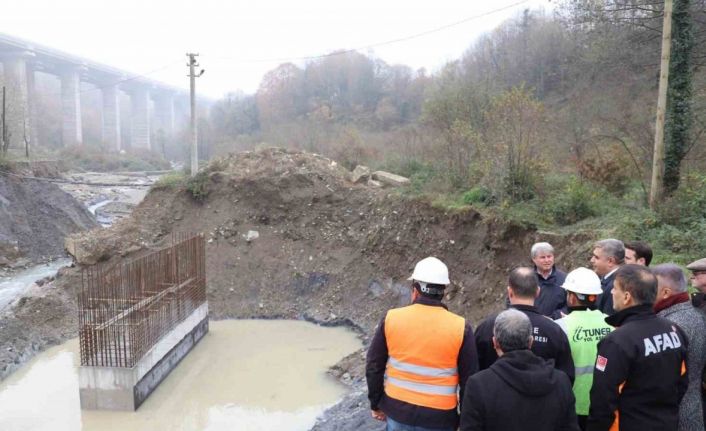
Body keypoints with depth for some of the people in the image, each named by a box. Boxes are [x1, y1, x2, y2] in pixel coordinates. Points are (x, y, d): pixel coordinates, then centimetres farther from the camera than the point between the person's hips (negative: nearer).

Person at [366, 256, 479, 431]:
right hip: (439, 417, -1)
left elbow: (374, 367, -1)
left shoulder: (391, 318, -9)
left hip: (397, 410, 2)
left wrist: (376, 404, 12)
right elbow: (469, 381, -6)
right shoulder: (460, 327, -13)